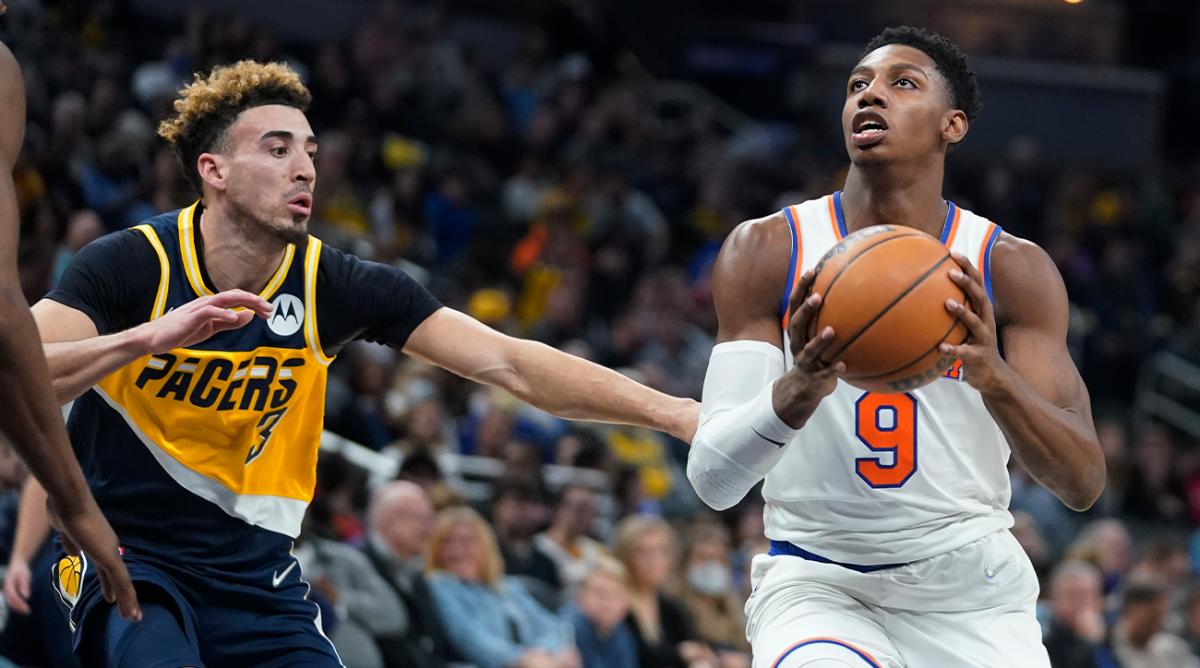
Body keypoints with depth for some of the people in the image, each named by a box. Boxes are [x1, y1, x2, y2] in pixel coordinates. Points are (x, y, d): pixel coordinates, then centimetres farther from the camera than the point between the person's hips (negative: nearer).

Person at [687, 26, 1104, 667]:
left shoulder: (1013, 269, -4)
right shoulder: (766, 252, -6)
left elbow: (1083, 482, -11)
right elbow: (711, 478, -12)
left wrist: (994, 378, -31)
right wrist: (797, 391, -34)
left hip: (971, 590, 2)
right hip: (816, 583, -2)